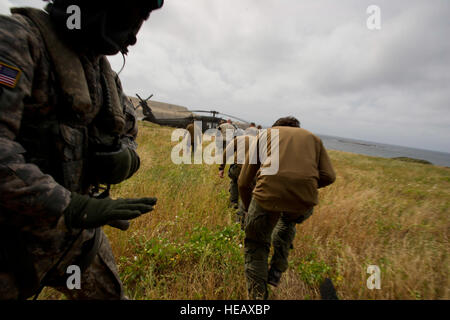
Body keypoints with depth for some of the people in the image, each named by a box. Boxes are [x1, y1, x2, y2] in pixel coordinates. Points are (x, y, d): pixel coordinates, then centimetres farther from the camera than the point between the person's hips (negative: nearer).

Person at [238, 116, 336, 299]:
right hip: (305, 200, 3)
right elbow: (328, 176, 12)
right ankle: (276, 272, 39)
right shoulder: (313, 138, 27)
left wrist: (249, 209, 31)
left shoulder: (265, 134, 22)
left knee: (256, 246, 23)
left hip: (268, 193, -2)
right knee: (288, 222, 38)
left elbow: (244, 182, 16)